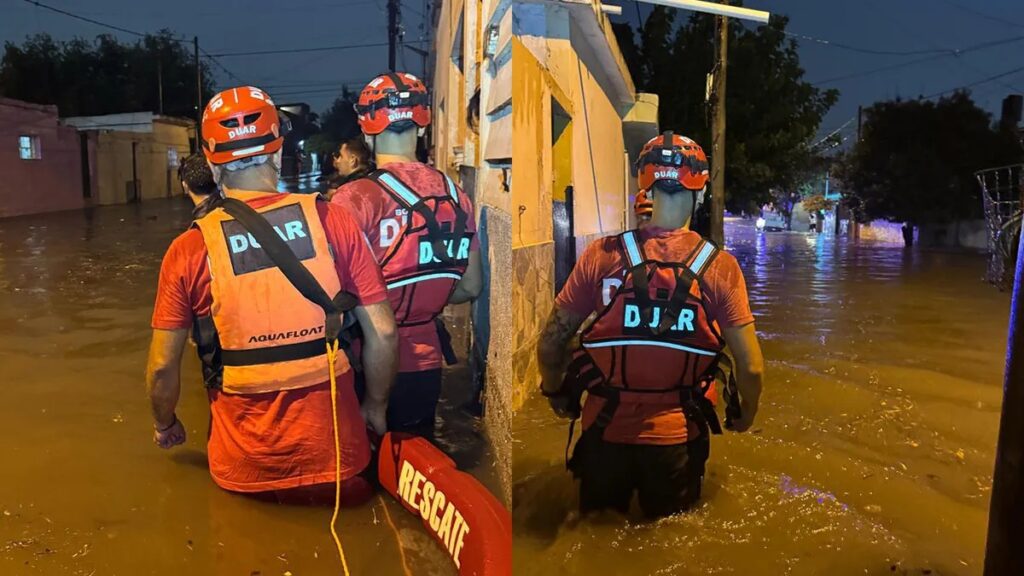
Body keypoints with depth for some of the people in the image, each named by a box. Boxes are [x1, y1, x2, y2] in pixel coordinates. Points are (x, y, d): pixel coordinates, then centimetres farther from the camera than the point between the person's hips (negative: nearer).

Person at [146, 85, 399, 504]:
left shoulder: (189, 250, -7)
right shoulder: (332, 221, -7)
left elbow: (163, 365, 1)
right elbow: (383, 333, -5)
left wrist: (165, 424, 22)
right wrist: (376, 407, 12)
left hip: (245, 468, 1)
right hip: (334, 459, -1)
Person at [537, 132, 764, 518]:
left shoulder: (601, 256, -10)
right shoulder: (720, 266, -10)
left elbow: (550, 344, -6)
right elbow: (751, 367, -8)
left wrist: (556, 393, 13)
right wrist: (746, 414, 12)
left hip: (605, 430, 0)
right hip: (677, 435, 0)